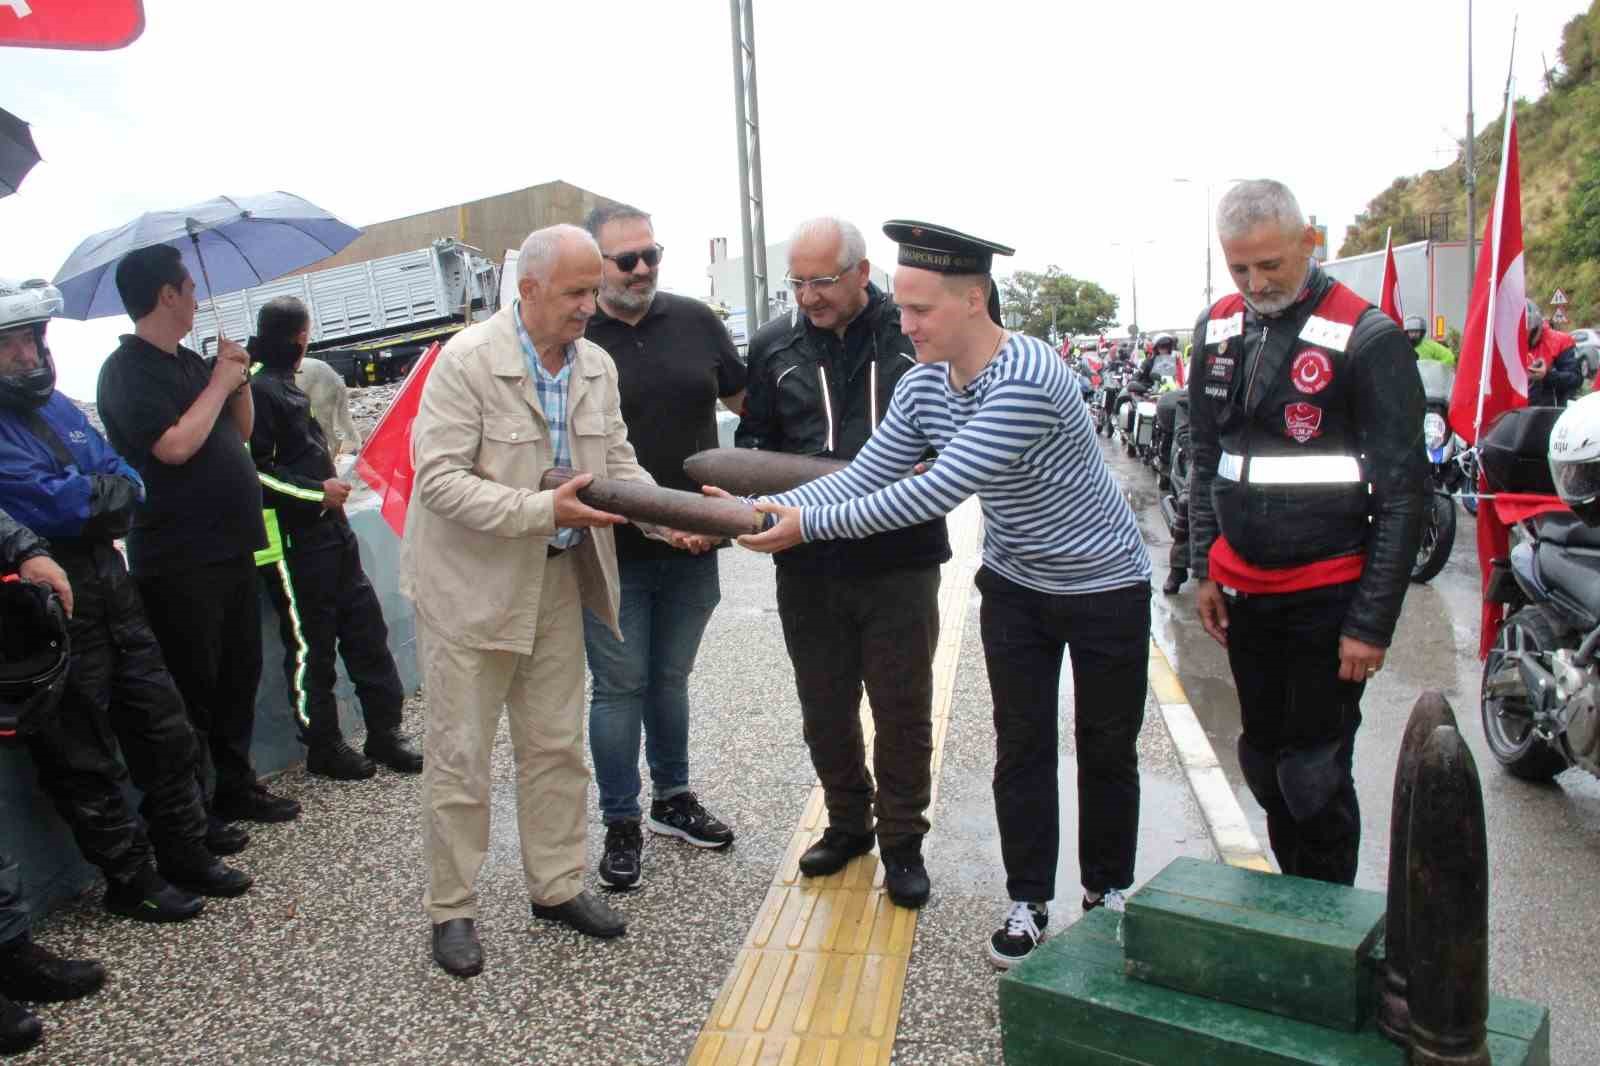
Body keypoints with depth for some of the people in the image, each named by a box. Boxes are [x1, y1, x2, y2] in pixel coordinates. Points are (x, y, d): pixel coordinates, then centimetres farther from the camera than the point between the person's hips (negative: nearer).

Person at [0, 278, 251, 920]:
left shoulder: (60, 408, 12)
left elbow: (131, 487, 9)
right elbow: (53, 504, -22)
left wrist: (80, 494, -10)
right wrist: (102, 490, -5)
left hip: (110, 587, 8)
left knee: (163, 730, 14)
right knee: (86, 763, 6)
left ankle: (186, 856, 28)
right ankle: (132, 882, 20)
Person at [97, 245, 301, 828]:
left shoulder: (188, 361, 14)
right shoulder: (127, 371, -10)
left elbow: (240, 431, 19)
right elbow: (175, 446, -23)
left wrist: (239, 379, 3)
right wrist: (219, 384, -11)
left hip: (229, 547, 8)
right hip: (179, 559, -8)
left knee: (239, 677, 15)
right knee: (192, 690, -1)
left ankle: (235, 787, 28)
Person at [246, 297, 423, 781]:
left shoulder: (283, 383, 16)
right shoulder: (257, 387, -15)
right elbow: (256, 470, -20)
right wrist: (317, 491, -19)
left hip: (329, 528, 10)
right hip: (291, 540, -10)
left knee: (365, 630, 10)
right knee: (310, 645, 3)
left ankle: (384, 732, 19)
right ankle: (323, 746, 16)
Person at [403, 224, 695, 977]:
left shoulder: (597, 365, 1)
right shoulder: (467, 359, -17)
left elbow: (617, 461, 5)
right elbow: (439, 478, -21)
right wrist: (543, 509, -29)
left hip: (557, 577, 6)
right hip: (470, 581, -5)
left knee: (556, 745, 15)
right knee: (460, 755, 6)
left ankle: (557, 885, 32)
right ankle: (452, 909, 23)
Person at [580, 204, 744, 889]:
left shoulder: (694, 321, 3)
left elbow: (748, 399, 13)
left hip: (691, 549, 3)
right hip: (610, 552, -3)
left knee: (669, 680, 19)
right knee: (620, 687, 7)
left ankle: (672, 800, 37)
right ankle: (621, 825, 23)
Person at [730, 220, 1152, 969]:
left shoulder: (1025, 380, -33)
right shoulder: (923, 384, -8)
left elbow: (938, 491, -38)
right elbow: (861, 478, -11)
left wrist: (807, 526, -36)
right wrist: (761, 509, -25)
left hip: (1105, 587, -5)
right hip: (1014, 585, 6)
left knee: (1107, 750, 12)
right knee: (1021, 750, 10)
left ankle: (1108, 892, 33)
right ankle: (1029, 904, 25)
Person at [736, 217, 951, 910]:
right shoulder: (775, 347, 6)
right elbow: (754, 437, 15)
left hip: (899, 558, -3)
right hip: (807, 562, 3)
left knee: (902, 707, 7)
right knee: (824, 707, 15)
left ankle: (901, 840, 26)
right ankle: (848, 822, 36)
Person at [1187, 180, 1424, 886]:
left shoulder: (1368, 338, -12)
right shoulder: (1217, 328, 6)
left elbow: (1401, 494, -11)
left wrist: (1371, 623, -12)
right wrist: (1205, 569, 11)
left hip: (1327, 597, -6)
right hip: (1243, 588, 6)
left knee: (1314, 775, 2)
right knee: (1263, 762, 16)